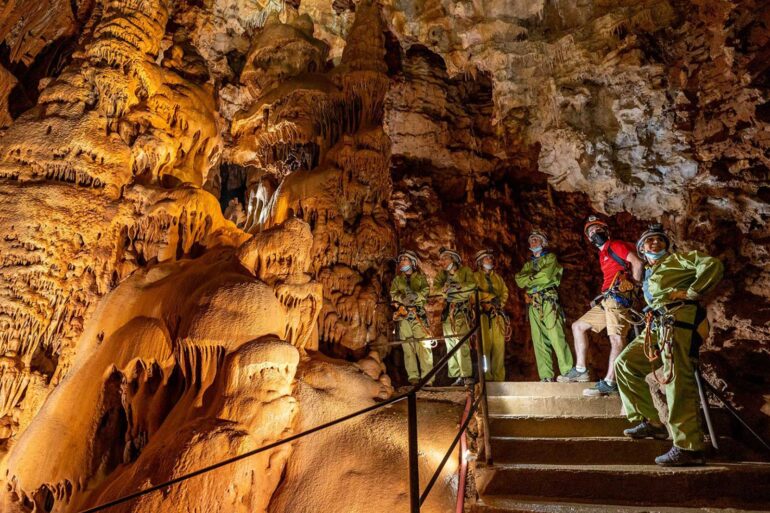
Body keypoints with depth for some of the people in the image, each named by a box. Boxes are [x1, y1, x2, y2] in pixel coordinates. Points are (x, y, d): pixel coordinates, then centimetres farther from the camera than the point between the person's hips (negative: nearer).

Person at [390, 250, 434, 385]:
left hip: (419, 314, -2)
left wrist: (416, 295, -19)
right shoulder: (397, 279, 21)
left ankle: (427, 377, -10)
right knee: (408, 345, -5)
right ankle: (413, 376, -4)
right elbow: (393, 294, 7)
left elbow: (425, 292, -1)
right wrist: (402, 297, -13)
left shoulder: (421, 277, 14)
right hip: (403, 315, 2)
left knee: (424, 344, -11)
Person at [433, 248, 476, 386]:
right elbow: (436, 287, 0)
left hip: (462, 311, -5)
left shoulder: (465, 270, 4)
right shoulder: (442, 273, 16)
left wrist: (458, 286, -19)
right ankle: (457, 376, 8)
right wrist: (445, 290, -18)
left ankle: (466, 375, -12)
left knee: (462, 343, -15)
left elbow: (472, 285, -12)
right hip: (447, 311, 5)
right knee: (450, 344, 3)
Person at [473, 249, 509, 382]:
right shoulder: (475, 276, 10)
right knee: (485, 344, -10)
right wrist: (484, 306, -12)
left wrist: (499, 304, 0)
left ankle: (499, 377, -1)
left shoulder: (497, 277, 25)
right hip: (483, 313, -4)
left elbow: (505, 291, 17)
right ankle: (486, 377, -8)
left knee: (499, 344, -4)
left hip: (497, 313, 4)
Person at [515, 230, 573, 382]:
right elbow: (519, 280, 7)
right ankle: (546, 376, 0)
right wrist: (537, 277, -5)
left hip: (549, 301, -5)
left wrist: (529, 278, 3)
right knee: (539, 341, -1)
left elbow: (546, 275, -9)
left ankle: (568, 373, -10)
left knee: (556, 338, -13)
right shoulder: (528, 263, 25)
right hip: (534, 304, 5)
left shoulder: (550, 257, 10)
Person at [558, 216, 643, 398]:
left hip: (617, 297, -10)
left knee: (616, 339, -16)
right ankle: (580, 370, 11)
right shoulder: (602, 255, 26)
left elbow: (637, 263, -11)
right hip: (606, 300, 10)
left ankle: (609, 383, -20)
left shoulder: (616, 245, 1)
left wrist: (633, 286, -4)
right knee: (578, 326, 12)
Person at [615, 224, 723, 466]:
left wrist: (690, 293, -8)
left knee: (677, 382, -15)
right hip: (657, 326, 8)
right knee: (624, 364, 2)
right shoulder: (648, 276, 32)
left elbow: (713, 265, -3)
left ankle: (689, 447, -12)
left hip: (679, 319, -8)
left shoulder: (677, 259, 12)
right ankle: (651, 421, 5)